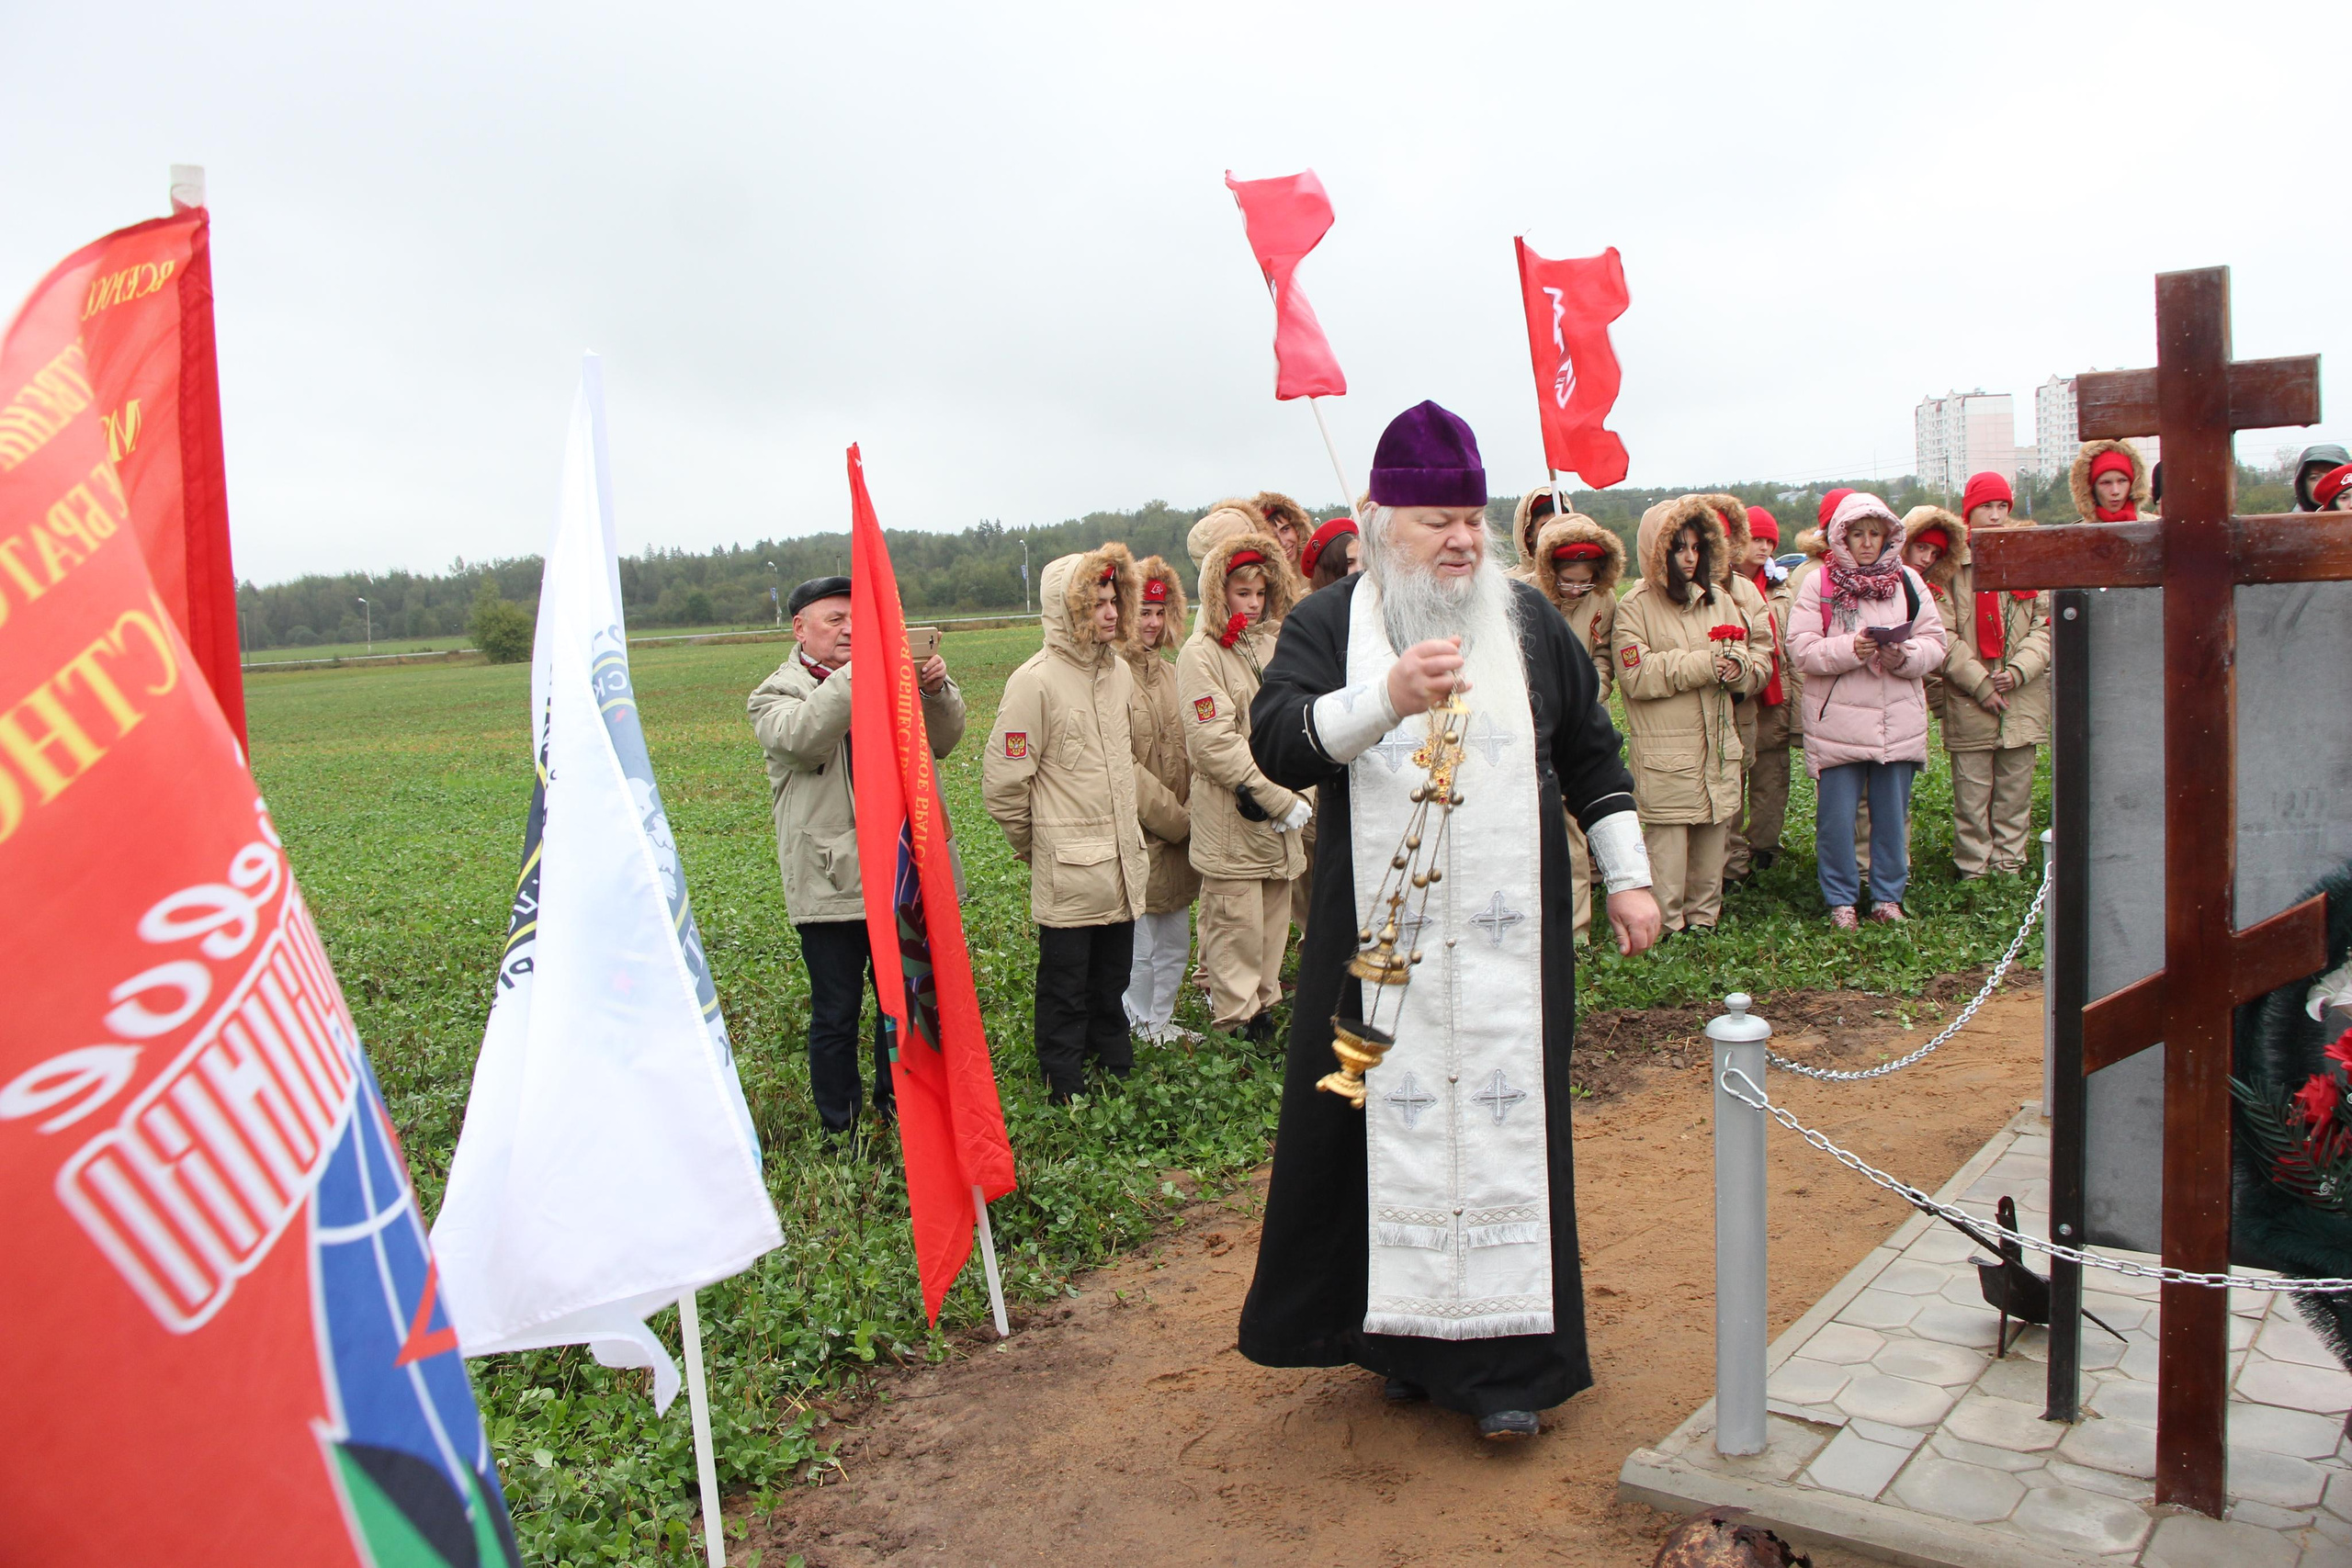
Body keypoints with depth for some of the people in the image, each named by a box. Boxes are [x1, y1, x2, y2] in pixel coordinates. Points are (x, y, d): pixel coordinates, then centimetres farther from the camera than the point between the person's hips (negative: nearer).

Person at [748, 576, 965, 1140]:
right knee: (836, 1014, 5)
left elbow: (942, 739, 5)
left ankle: (898, 1110, 33)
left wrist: (937, 689, -15)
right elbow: (798, 737, -21)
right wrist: (856, 674, -30)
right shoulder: (776, 694, 2)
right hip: (830, 883, -4)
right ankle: (839, 1129, 19)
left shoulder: (891, 681, 13)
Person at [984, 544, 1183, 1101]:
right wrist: (1034, 845, -1)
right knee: (1066, 989, 6)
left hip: (1123, 861, 6)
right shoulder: (1035, 680, -14)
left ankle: (1118, 1073, 34)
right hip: (1068, 868, -6)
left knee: (1112, 980, 19)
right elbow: (1002, 780, -13)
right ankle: (1067, 1092, 19)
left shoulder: (1119, 671, 8)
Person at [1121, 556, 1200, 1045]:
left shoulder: (1169, 672, 11)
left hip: (1179, 834, 7)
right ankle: (1142, 1024, 20)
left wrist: (1194, 812, 0)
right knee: (1139, 944, 3)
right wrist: (1175, 816, -11)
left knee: (1176, 939, 15)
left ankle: (1162, 1018, 30)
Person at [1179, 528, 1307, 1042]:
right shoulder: (1201, 653, -9)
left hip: (1280, 815, 7)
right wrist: (1280, 800, -16)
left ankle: (1264, 1008, 29)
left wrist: (1299, 792, -3)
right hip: (1231, 820, -7)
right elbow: (1214, 741, -17)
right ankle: (1237, 1027, 12)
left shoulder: (1272, 643, 12)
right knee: (1237, 925, -1)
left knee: (1274, 919, 14)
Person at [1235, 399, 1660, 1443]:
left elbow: (1591, 758, 16)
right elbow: (1277, 742, -16)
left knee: (1504, 1122, 2)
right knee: (1387, 1124, 4)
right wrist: (1387, 698, -31)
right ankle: (1402, 1330, 22)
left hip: (1509, 936, 1)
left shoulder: (1529, 622, 8)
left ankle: (1507, 1361, 11)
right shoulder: (1329, 625, 1)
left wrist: (1627, 877, 12)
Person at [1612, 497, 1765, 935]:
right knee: (1667, 837, -5)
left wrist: (1740, 666, -10)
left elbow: (1757, 661, 15)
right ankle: (1665, 926, 5)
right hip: (1663, 749, -6)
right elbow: (1636, 674, -16)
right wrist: (1705, 664, -16)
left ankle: (1704, 916, 23)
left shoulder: (1718, 598, 14)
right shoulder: (1634, 606, -5)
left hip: (1719, 744, 6)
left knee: (1713, 833, 11)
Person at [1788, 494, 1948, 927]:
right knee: (1836, 817, 1)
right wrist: (1850, 648, -22)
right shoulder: (1818, 584, -1)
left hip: (1898, 723, 3)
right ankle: (1841, 900, 15)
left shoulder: (1908, 582, 9)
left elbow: (1934, 642, 5)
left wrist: (1905, 655, -15)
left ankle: (1888, 895, 23)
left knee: (1893, 814, 9)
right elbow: (1801, 648, -8)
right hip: (1837, 722, -3)